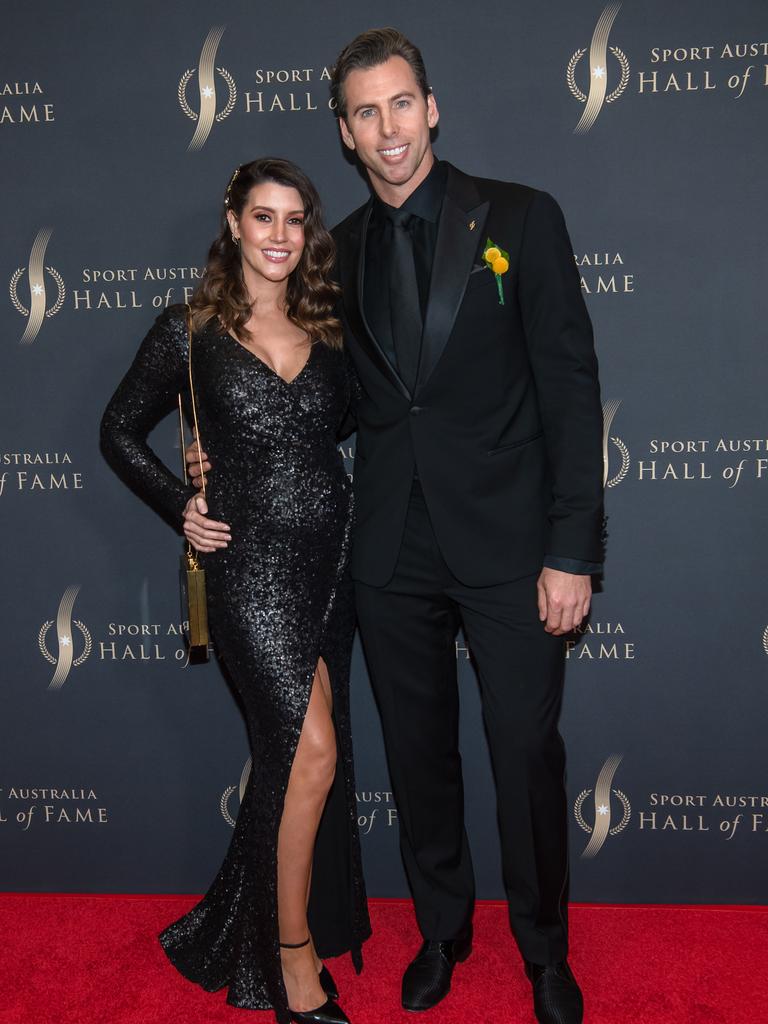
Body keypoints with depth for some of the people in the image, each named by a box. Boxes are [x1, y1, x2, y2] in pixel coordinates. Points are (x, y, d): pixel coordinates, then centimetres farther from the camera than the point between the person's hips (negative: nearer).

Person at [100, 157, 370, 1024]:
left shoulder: (327, 328, 9)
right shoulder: (190, 332, -1)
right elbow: (120, 431, 8)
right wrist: (183, 507, 0)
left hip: (332, 558, 5)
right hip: (252, 562, -5)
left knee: (292, 754, 13)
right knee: (311, 748, -12)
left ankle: (251, 928, 37)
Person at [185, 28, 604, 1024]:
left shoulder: (520, 217, -2)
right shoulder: (340, 251, 9)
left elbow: (570, 384, -6)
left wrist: (572, 550, -11)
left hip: (507, 543, -3)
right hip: (392, 552, 3)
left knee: (527, 753, 6)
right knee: (419, 753, 15)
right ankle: (442, 931, 38)